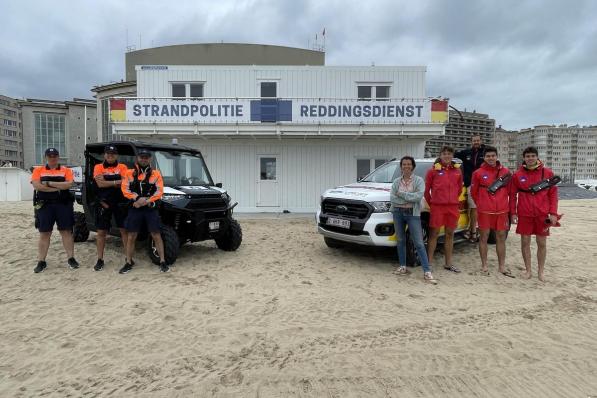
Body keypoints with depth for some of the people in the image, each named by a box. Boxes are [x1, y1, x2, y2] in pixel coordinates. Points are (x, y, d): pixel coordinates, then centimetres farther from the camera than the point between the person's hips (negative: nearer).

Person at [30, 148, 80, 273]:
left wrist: (49, 183, -13)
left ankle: (71, 258, 9)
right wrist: (58, 187, -11)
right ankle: (41, 261, 12)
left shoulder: (66, 170, 6)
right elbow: (37, 186, -9)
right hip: (44, 205, 1)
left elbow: (69, 184, -11)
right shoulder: (38, 170, 7)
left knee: (66, 231, 3)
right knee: (44, 233, 5)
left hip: (63, 205, -1)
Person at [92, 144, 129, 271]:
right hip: (103, 203, 1)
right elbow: (100, 183, -10)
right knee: (101, 232, 7)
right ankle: (100, 260, 17)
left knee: (124, 230, 2)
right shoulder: (98, 168, 5)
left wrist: (106, 181, -12)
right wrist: (115, 182, -11)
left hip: (120, 203, -1)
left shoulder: (122, 167, 5)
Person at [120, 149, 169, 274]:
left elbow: (159, 192, -2)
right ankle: (129, 263, 19)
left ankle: (162, 262, 8)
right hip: (134, 209, 1)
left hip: (151, 209, -1)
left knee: (156, 235, 0)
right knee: (131, 236, 6)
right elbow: (125, 189, -2)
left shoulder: (156, 174, 5)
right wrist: (137, 199, -16)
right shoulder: (129, 173, 8)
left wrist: (146, 201, -14)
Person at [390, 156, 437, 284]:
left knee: (419, 243, -6)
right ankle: (402, 267, 23)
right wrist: (410, 198, -12)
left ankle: (427, 272, -6)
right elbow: (392, 198, -4)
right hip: (398, 212, 4)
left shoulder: (419, 180, -1)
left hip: (412, 213, -4)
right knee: (401, 240, 11)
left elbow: (419, 196, -16)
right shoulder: (397, 181, 8)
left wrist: (401, 194, -12)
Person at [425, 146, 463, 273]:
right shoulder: (433, 170, -1)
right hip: (437, 207, -4)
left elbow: (459, 188, 19)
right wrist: (431, 203, 5)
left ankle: (448, 263, 20)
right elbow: (426, 189, 3)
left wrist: (453, 200, 16)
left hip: (453, 207, 4)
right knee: (434, 233, 0)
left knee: (450, 234, 10)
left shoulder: (457, 170, 10)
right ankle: (429, 262, 6)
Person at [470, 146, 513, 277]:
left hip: (502, 210, 3)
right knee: (484, 237, 4)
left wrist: (504, 203, 10)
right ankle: (484, 266, 14)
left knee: (501, 237, 9)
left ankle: (501, 266, 20)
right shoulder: (478, 173, -2)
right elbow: (474, 192, 6)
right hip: (485, 211, -2)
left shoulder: (505, 171, 4)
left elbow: (509, 190, 11)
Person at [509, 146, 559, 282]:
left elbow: (553, 194, 3)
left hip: (543, 214, 0)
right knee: (525, 242, 5)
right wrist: (513, 212, -1)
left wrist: (553, 213, -4)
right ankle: (528, 270, 19)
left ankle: (541, 271, 22)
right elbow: (513, 195, 4)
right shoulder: (517, 174, 1)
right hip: (524, 214, 0)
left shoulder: (547, 173, 1)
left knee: (542, 243, 7)